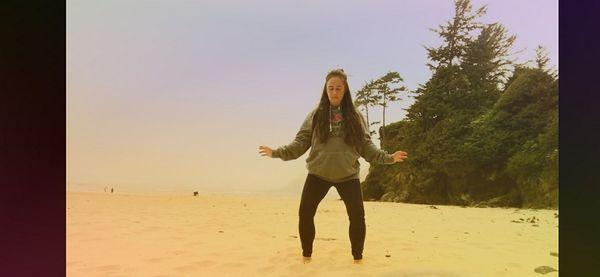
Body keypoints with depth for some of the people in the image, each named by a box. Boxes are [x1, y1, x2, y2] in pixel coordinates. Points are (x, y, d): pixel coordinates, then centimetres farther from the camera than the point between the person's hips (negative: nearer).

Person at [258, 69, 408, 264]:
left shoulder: (355, 116, 5)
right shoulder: (316, 115, 3)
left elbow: (366, 145, 4)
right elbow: (301, 142, 1)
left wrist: (388, 158, -8)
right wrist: (278, 152, -11)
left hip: (348, 175, 0)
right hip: (318, 174, 0)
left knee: (357, 216, -3)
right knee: (305, 214, -2)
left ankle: (358, 259, 16)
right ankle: (306, 256, 17)